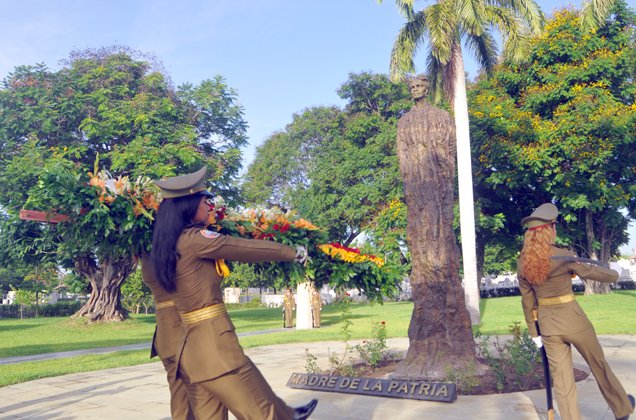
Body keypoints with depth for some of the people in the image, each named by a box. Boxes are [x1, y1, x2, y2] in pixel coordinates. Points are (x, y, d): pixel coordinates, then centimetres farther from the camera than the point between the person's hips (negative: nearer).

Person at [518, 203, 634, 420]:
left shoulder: (523, 264, -2)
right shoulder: (563, 256, -17)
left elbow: (527, 302, 4)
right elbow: (594, 272, -7)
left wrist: (534, 333, 13)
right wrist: (614, 274, 16)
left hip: (548, 326, 3)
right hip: (574, 320, -3)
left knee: (562, 382, 8)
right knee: (599, 366, 22)